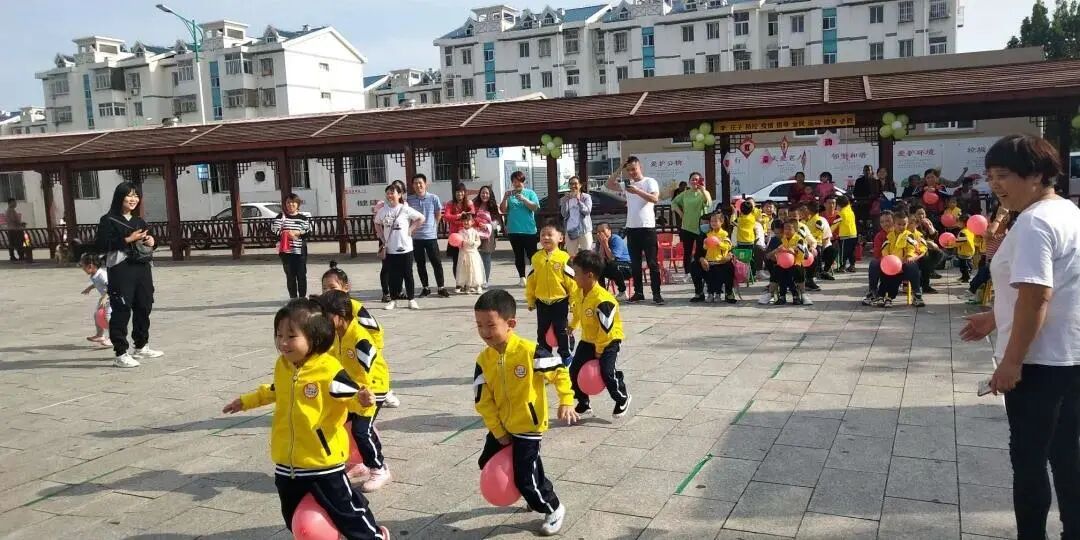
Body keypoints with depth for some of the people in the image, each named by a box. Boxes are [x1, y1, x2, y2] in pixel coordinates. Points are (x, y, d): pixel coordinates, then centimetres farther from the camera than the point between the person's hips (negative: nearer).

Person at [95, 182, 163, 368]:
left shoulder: (139, 221, 18)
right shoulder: (109, 220, -4)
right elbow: (103, 246, -14)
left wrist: (151, 242, 6)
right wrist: (128, 240, -18)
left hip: (142, 268, 7)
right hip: (121, 271, -7)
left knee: (144, 308, 12)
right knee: (121, 311, -7)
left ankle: (141, 347, 27)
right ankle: (121, 354, -3)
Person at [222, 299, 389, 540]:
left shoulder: (329, 369, -21)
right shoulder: (281, 366, 1)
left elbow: (352, 397, -18)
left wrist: (362, 400, -40)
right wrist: (246, 401, 31)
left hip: (322, 461, -7)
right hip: (287, 462, 7)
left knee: (345, 511, 6)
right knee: (295, 520, 22)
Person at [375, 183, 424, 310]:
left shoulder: (405, 209, -8)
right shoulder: (383, 210, 3)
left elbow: (421, 218, -5)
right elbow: (377, 224, 18)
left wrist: (411, 230, -6)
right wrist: (382, 236, 7)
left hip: (405, 247, -3)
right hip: (389, 249, 3)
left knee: (407, 274, 5)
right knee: (392, 275, 8)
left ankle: (411, 299, 14)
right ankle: (393, 299, 18)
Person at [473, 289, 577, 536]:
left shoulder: (529, 351, -24)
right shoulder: (484, 359, -10)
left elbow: (560, 372, -12)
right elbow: (482, 400, -5)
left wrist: (566, 402, -17)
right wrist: (498, 431, -6)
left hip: (528, 426, -7)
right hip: (501, 426, 7)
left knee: (526, 477, -4)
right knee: (487, 463, 21)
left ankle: (554, 509, 26)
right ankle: (534, 494, 41)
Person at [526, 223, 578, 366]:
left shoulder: (564, 257, -11)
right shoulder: (536, 258, 0)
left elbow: (571, 281, -9)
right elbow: (531, 280, 6)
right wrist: (530, 300, 8)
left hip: (560, 301, -4)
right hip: (542, 302, 4)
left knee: (561, 330, 7)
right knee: (542, 330, 14)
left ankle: (565, 355, 23)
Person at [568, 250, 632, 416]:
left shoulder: (603, 299, -31)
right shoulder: (579, 292, -4)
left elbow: (606, 328, -26)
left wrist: (599, 349, -18)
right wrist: (572, 326, 28)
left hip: (610, 340, -8)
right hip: (588, 340, 8)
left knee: (607, 372, -16)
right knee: (575, 370, 3)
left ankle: (623, 398, 13)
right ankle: (583, 403, 21)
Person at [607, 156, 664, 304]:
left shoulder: (650, 182, -2)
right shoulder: (627, 184, 13)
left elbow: (655, 198, -16)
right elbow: (609, 184, 11)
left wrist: (637, 191, -23)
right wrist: (619, 169, 4)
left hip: (647, 228, -5)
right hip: (631, 228, 5)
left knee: (652, 262, -2)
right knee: (635, 263, 9)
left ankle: (656, 293, 0)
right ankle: (638, 292, 16)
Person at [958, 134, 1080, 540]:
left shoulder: (1033, 222, -19)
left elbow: (1036, 296, -25)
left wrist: (1011, 360, -22)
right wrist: (995, 319, 23)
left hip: (1042, 359, -10)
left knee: (1029, 456, 3)